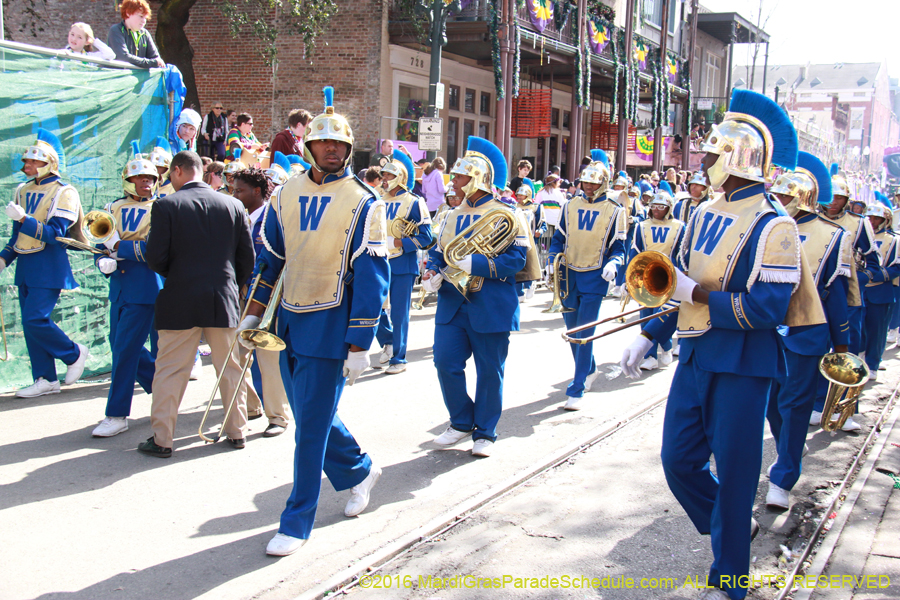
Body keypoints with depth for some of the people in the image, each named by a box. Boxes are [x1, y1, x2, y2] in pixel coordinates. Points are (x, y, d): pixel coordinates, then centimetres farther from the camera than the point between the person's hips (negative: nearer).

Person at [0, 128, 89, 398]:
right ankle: (46, 379, 14)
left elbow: (55, 234, -18)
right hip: (25, 268, 7)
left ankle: (74, 353, 8)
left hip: (49, 268, -7)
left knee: (35, 319, -15)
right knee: (30, 324, 6)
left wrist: (23, 218, -24)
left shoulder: (64, 193, -9)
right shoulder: (23, 191, 13)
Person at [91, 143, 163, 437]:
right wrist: (104, 261, -9)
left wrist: (119, 247, -15)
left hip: (146, 288, -6)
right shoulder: (114, 209, 12)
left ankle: (117, 415, 0)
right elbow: (103, 245, 13)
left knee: (124, 349, -8)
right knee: (120, 345, 11)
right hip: (119, 288, 7)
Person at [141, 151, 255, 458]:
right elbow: (247, 257, 4)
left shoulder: (166, 206, -8)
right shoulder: (232, 205, 2)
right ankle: (236, 432, 21)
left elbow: (155, 258, -10)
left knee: (170, 372, 5)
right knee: (230, 369, 14)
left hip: (180, 302, -3)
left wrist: (174, 274, 11)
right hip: (224, 301, 3)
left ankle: (161, 439, 9)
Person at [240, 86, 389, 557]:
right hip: (290, 323, 6)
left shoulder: (363, 204, -8)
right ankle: (360, 471, 40)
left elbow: (370, 277, -11)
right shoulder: (286, 195, 7)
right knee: (310, 413, 15)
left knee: (312, 424, -3)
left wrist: (358, 345, -15)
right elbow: (269, 258, 15)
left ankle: (296, 523, 9)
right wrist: (252, 315, 13)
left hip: (330, 327, -6)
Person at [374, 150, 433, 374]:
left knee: (399, 313, 0)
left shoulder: (413, 203, -7)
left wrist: (396, 243, -18)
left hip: (402, 265, -5)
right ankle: (388, 342, 27)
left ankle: (398, 359, 10)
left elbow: (425, 237, -9)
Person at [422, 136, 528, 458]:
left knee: (490, 371, 4)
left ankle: (485, 433, 19)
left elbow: (516, 259, -13)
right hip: (452, 305, 5)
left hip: (492, 308, -5)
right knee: (446, 364, 0)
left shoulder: (506, 216, -6)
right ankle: (461, 423, 20)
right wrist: (432, 273, -3)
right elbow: (438, 252, 20)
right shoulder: (452, 216, 13)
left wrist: (475, 264, -23)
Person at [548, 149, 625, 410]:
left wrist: (612, 264, -21)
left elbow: (618, 247, 0)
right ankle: (589, 369, 39)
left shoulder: (614, 211, -2)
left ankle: (576, 391, -4)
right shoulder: (571, 207, 7)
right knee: (572, 330, 14)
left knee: (584, 334, -8)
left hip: (594, 278, -4)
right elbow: (559, 238, 13)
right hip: (569, 275, 4)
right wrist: (552, 261, -5)